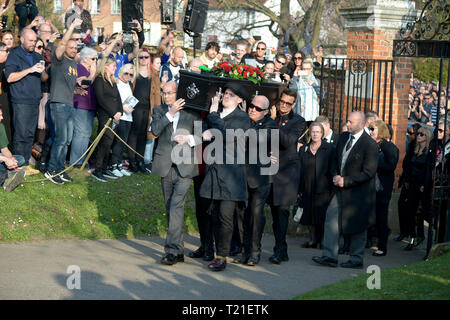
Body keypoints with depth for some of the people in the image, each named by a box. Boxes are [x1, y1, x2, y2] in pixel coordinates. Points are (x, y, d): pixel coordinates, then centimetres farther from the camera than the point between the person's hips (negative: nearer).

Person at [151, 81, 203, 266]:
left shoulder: (191, 112, 6)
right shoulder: (159, 111, 10)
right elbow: (155, 130, -8)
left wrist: (189, 139, -11)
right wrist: (170, 114, -13)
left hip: (185, 166, -3)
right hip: (166, 166, 3)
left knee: (177, 205, -16)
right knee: (170, 208, 7)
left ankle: (172, 250, -18)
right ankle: (179, 251, 16)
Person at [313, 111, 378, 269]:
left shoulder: (370, 144, -15)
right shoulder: (343, 137, 7)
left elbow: (368, 172, -17)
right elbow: (336, 159, 17)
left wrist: (346, 181, -18)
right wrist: (335, 175, -2)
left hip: (358, 192, -7)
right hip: (341, 189, 7)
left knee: (356, 226, 4)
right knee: (331, 218, 0)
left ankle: (356, 259, 17)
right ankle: (329, 256, 3)